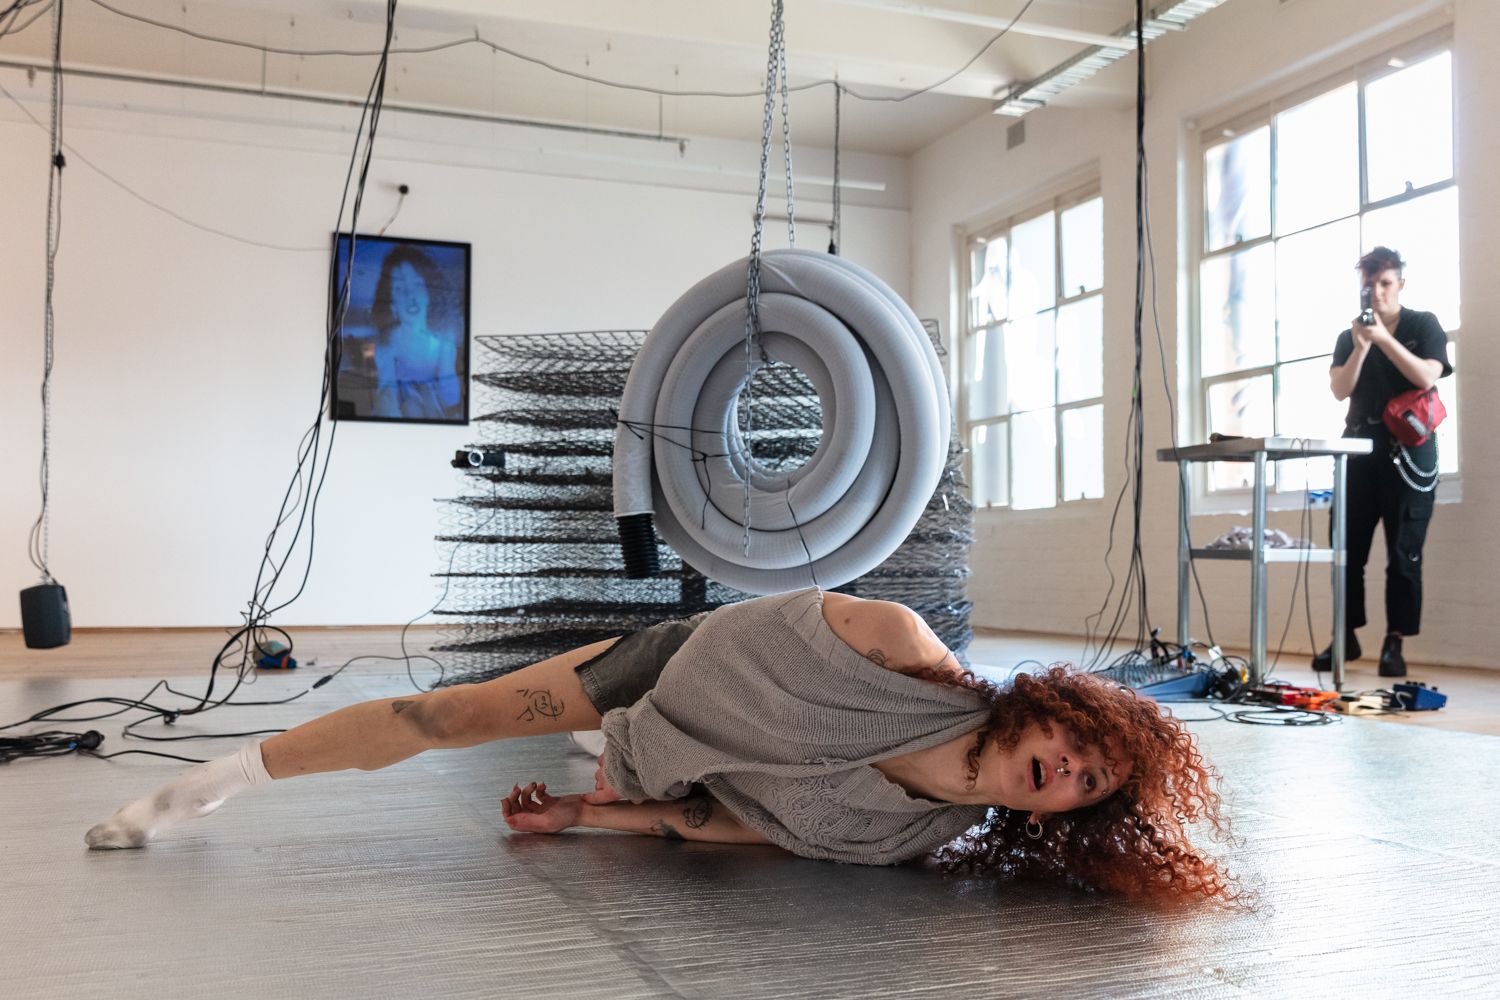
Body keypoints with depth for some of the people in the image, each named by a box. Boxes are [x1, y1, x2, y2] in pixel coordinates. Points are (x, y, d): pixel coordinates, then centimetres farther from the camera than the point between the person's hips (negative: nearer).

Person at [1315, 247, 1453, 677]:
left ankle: (1394, 642, 1)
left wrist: (1383, 338, -16)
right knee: (1348, 548, -1)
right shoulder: (1349, 336, 13)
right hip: (1359, 448, 3)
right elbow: (1340, 390, 0)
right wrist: (1361, 347, -13)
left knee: (1404, 552, -3)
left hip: (1409, 450, -3)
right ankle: (1347, 636, 7)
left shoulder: (1424, 325, 6)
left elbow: (1426, 377, -10)